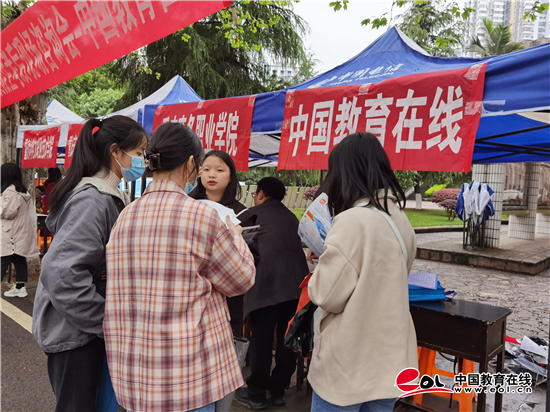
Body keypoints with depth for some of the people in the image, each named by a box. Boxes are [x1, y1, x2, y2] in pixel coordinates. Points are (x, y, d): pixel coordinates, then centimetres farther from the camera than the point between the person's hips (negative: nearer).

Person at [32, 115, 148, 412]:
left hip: (90, 326, 9)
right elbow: (61, 272, -29)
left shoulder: (109, 196, 7)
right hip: (74, 331, -9)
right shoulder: (94, 200, -23)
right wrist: (109, 321, -20)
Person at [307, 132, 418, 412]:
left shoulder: (352, 220, -22)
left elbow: (328, 296, -18)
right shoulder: (399, 217, 3)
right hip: (389, 356, 7)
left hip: (348, 362, -7)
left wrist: (322, 263, 1)